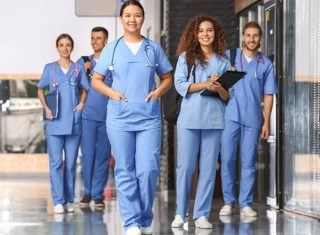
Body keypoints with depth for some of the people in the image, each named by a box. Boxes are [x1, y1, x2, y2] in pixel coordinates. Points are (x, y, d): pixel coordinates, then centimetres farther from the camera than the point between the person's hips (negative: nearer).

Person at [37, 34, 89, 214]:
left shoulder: (78, 69, 6)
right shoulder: (50, 68, 5)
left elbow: (84, 89, 16)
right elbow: (40, 90, 12)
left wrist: (82, 102, -3)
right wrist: (46, 108, -2)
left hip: (73, 123, 1)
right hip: (55, 122, -1)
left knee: (71, 163, 5)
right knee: (56, 162, -4)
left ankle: (69, 200, 13)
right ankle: (58, 201, -1)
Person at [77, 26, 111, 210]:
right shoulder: (83, 62, 10)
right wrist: (84, 71, -5)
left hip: (107, 116, -1)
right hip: (88, 115, 1)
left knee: (103, 156, 2)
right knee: (87, 155, -1)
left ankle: (98, 194, 9)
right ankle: (87, 192, 13)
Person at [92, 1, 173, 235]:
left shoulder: (154, 48, 9)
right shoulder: (111, 49, 7)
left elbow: (167, 78, 16)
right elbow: (96, 79, 11)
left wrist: (158, 91, -4)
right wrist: (112, 93, -7)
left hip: (149, 119, 0)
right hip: (120, 118, 0)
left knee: (148, 169, -5)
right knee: (125, 171, 0)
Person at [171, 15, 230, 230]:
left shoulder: (223, 61, 10)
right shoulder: (186, 57, 7)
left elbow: (227, 97, 9)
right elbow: (180, 85, -4)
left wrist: (220, 89, -14)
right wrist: (205, 84, -15)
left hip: (214, 119, 1)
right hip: (189, 118, -1)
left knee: (209, 168, 1)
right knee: (185, 166, -1)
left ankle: (202, 214, 5)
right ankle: (180, 214, 6)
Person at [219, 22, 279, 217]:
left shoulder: (266, 64, 8)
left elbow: (268, 95, 8)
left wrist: (267, 122, 4)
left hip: (252, 119, 1)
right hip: (231, 116, 0)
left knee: (248, 162, 2)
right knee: (227, 159, -2)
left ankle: (245, 203, 8)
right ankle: (228, 201, 7)